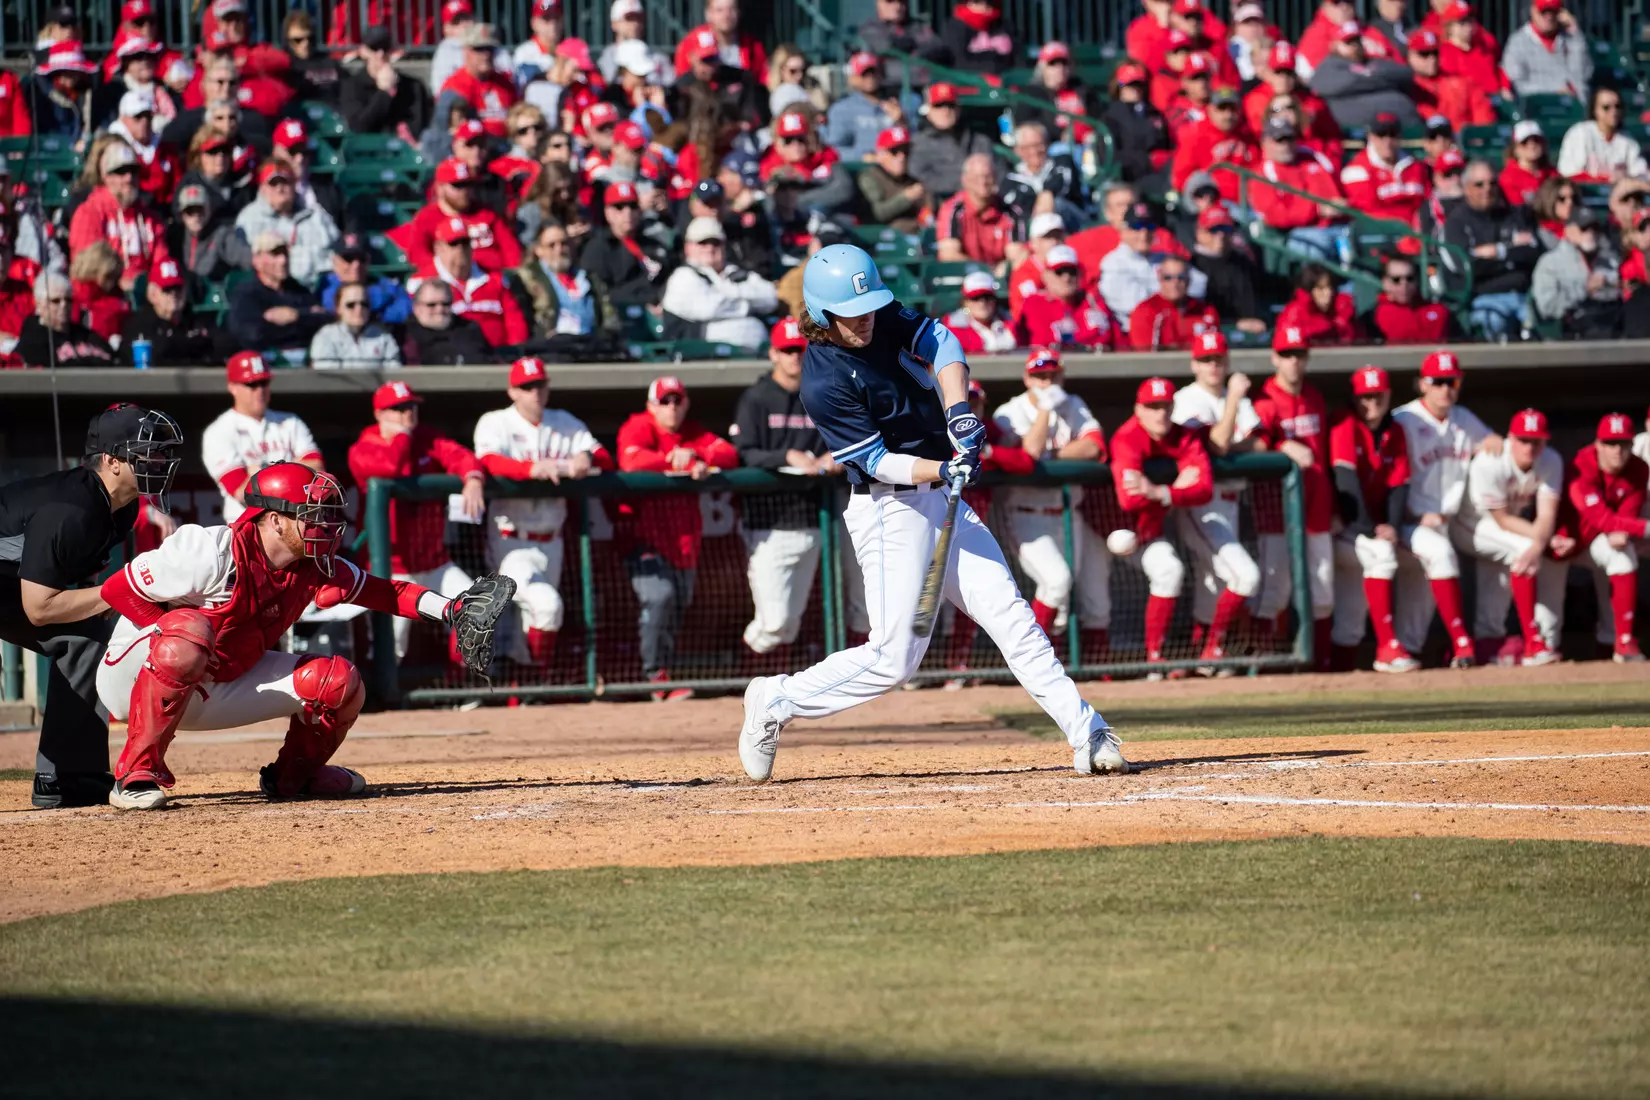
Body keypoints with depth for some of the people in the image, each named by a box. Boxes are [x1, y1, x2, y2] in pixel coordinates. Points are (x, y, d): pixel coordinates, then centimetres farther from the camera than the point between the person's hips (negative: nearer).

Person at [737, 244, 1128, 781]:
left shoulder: (882, 316, 0)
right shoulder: (823, 384, -20)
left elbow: (940, 343, -9)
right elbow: (877, 461, -20)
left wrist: (959, 410, -25)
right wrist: (942, 470, -34)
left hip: (940, 497, 7)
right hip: (891, 510, -7)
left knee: (1010, 615, 1)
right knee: (894, 657, -8)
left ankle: (1087, 734, 0)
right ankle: (777, 701, 10)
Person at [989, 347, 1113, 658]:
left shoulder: (1073, 406, 8)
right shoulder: (1010, 414, -6)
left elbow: (1093, 446, -7)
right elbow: (1030, 451, -22)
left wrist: (1051, 454, -13)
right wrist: (1045, 408, -16)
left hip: (1070, 514, 5)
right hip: (1030, 518, -5)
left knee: (1095, 601, 2)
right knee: (1056, 578, -26)